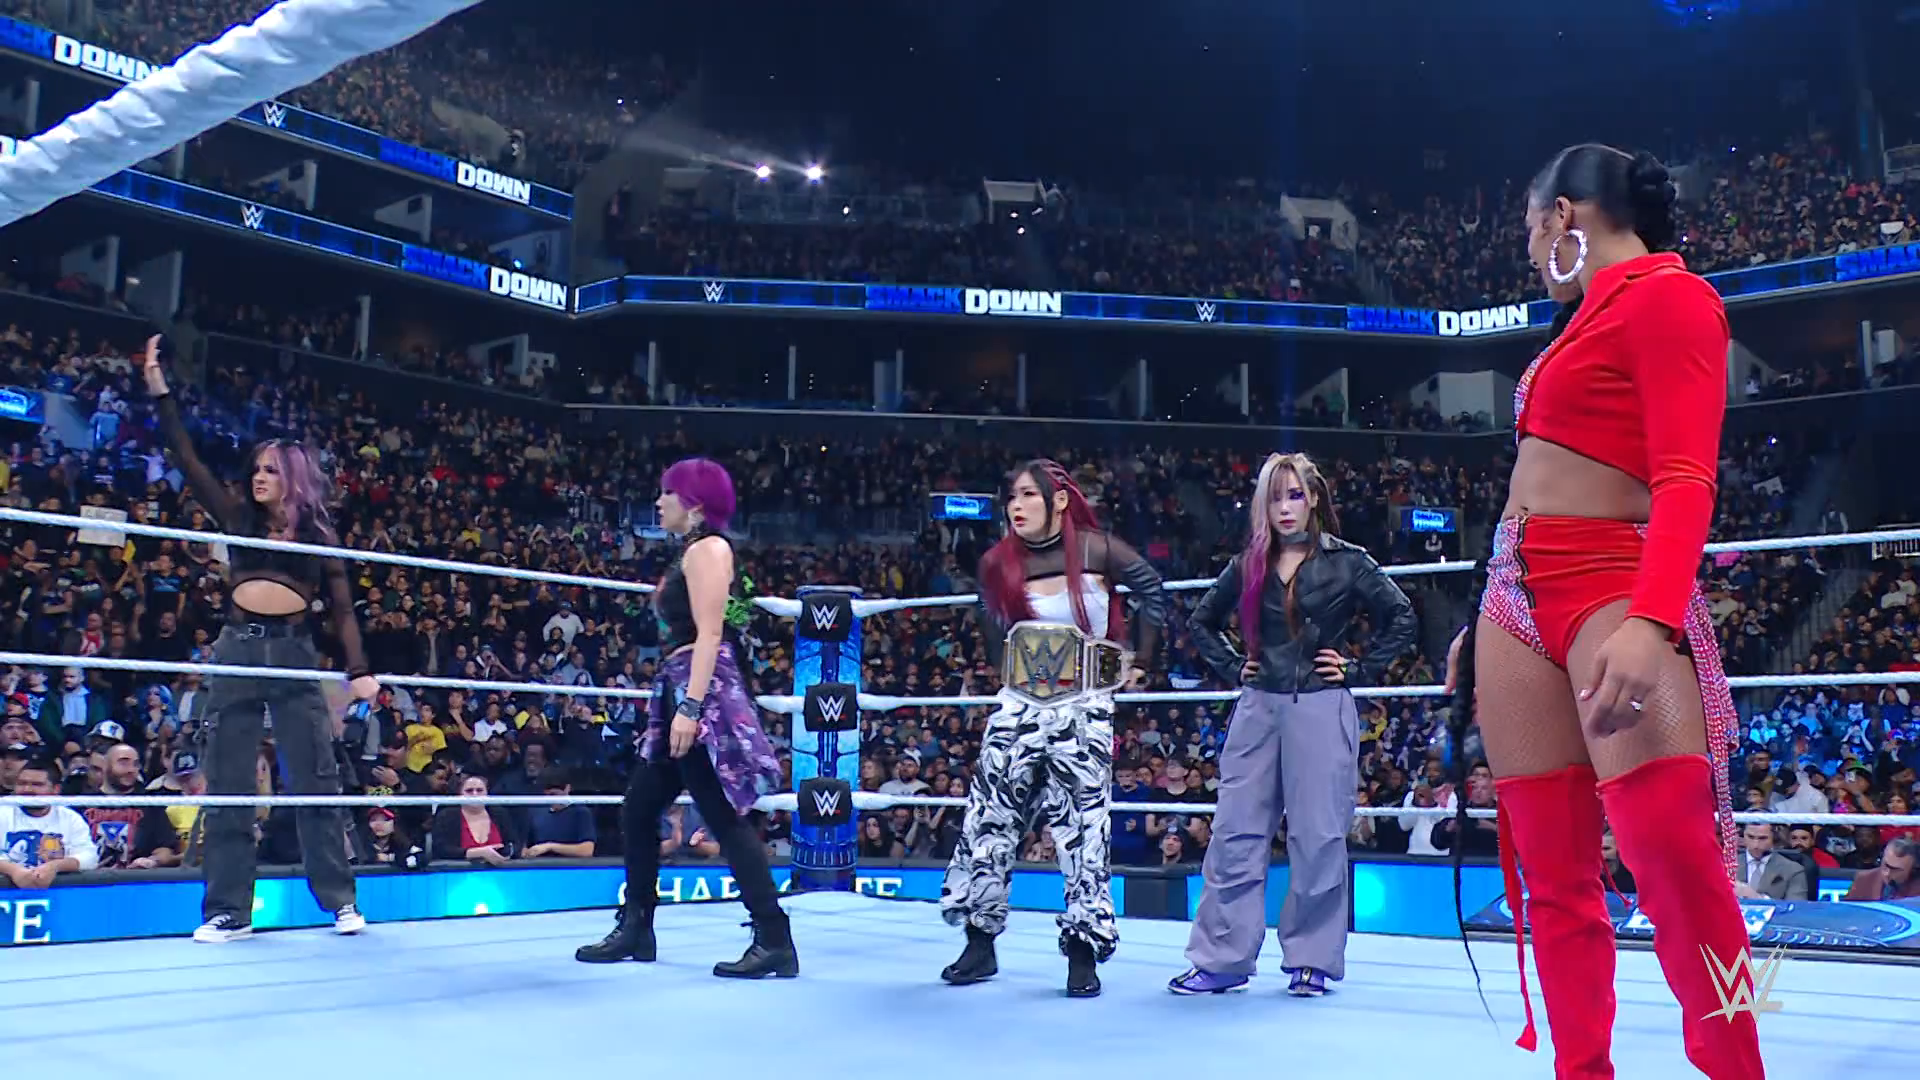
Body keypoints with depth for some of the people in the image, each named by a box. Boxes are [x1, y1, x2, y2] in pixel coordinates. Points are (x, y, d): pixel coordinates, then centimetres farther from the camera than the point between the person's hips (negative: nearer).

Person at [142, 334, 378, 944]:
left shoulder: (318, 534, 8)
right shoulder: (241, 520, 12)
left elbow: (342, 608, 4)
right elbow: (189, 463, 8)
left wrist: (358, 670, -7)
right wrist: (160, 392, 2)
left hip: (295, 654, -2)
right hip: (238, 650, 2)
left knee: (316, 779, -2)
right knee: (228, 784, 2)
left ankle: (339, 900, 4)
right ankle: (229, 910, 9)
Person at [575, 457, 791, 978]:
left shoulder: (707, 548, -8)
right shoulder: (696, 552, 20)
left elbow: (710, 635, -18)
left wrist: (690, 708, -24)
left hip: (702, 692, -11)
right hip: (685, 691, 11)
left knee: (725, 819, -11)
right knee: (638, 811, 15)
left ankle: (775, 942, -8)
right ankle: (635, 929, 24)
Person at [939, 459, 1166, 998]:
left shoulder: (1095, 550, -4)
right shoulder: (998, 564, 4)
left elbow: (1152, 591, 5)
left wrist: (1139, 660, 8)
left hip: (1084, 710, -3)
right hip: (1018, 709, 3)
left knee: (1084, 828, -1)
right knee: (988, 820, 3)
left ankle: (1083, 953, 10)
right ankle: (980, 943, 17)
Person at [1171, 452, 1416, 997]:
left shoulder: (1346, 561, 1)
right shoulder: (1249, 565, 10)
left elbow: (1403, 619, 1)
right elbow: (1201, 621, 22)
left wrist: (1358, 669, -3)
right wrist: (1231, 666, 10)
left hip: (1321, 710, -3)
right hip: (1258, 708, 3)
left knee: (1317, 837, 1)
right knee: (1236, 834, 2)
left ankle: (1312, 960, 14)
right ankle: (1223, 959, 10)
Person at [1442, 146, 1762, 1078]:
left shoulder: (1668, 296, -3)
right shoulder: (1586, 316, 22)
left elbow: (1685, 479, -15)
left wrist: (1649, 622, -29)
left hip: (1613, 589, -8)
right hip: (1516, 599, 8)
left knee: (1676, 862, -17)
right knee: (1552, 878, 5)